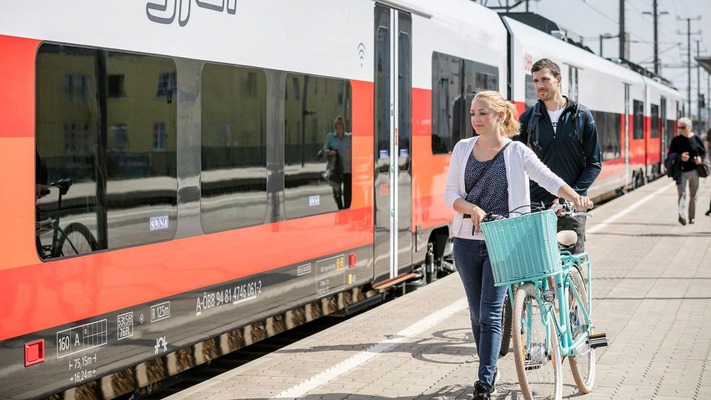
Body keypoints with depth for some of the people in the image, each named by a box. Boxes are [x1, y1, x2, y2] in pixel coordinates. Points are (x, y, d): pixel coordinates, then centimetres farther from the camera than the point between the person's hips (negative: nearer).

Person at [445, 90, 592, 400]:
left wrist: (575, 197, -26)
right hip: (467, 242, 4)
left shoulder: (516, 151, -2)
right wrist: (472, 208, -16)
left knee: (490, 315, -10)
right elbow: (450, 193, 4)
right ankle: (490, 372, 29)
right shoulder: (462, 149, 7)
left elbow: (548, 179, -9)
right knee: (477, 315, 12)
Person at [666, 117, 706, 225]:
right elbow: (670, 155, -4)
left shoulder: (696, 139, 2)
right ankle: (682, 215, -25)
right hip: (681, 170, -2)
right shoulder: (676, 140, -1)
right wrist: (680, 157, -23)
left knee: (693, 195, 9)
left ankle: (692, 217, 21)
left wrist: (700, 158, -12)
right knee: (681, 193, -14)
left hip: (694, 170, 2)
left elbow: (704, 152, 11)